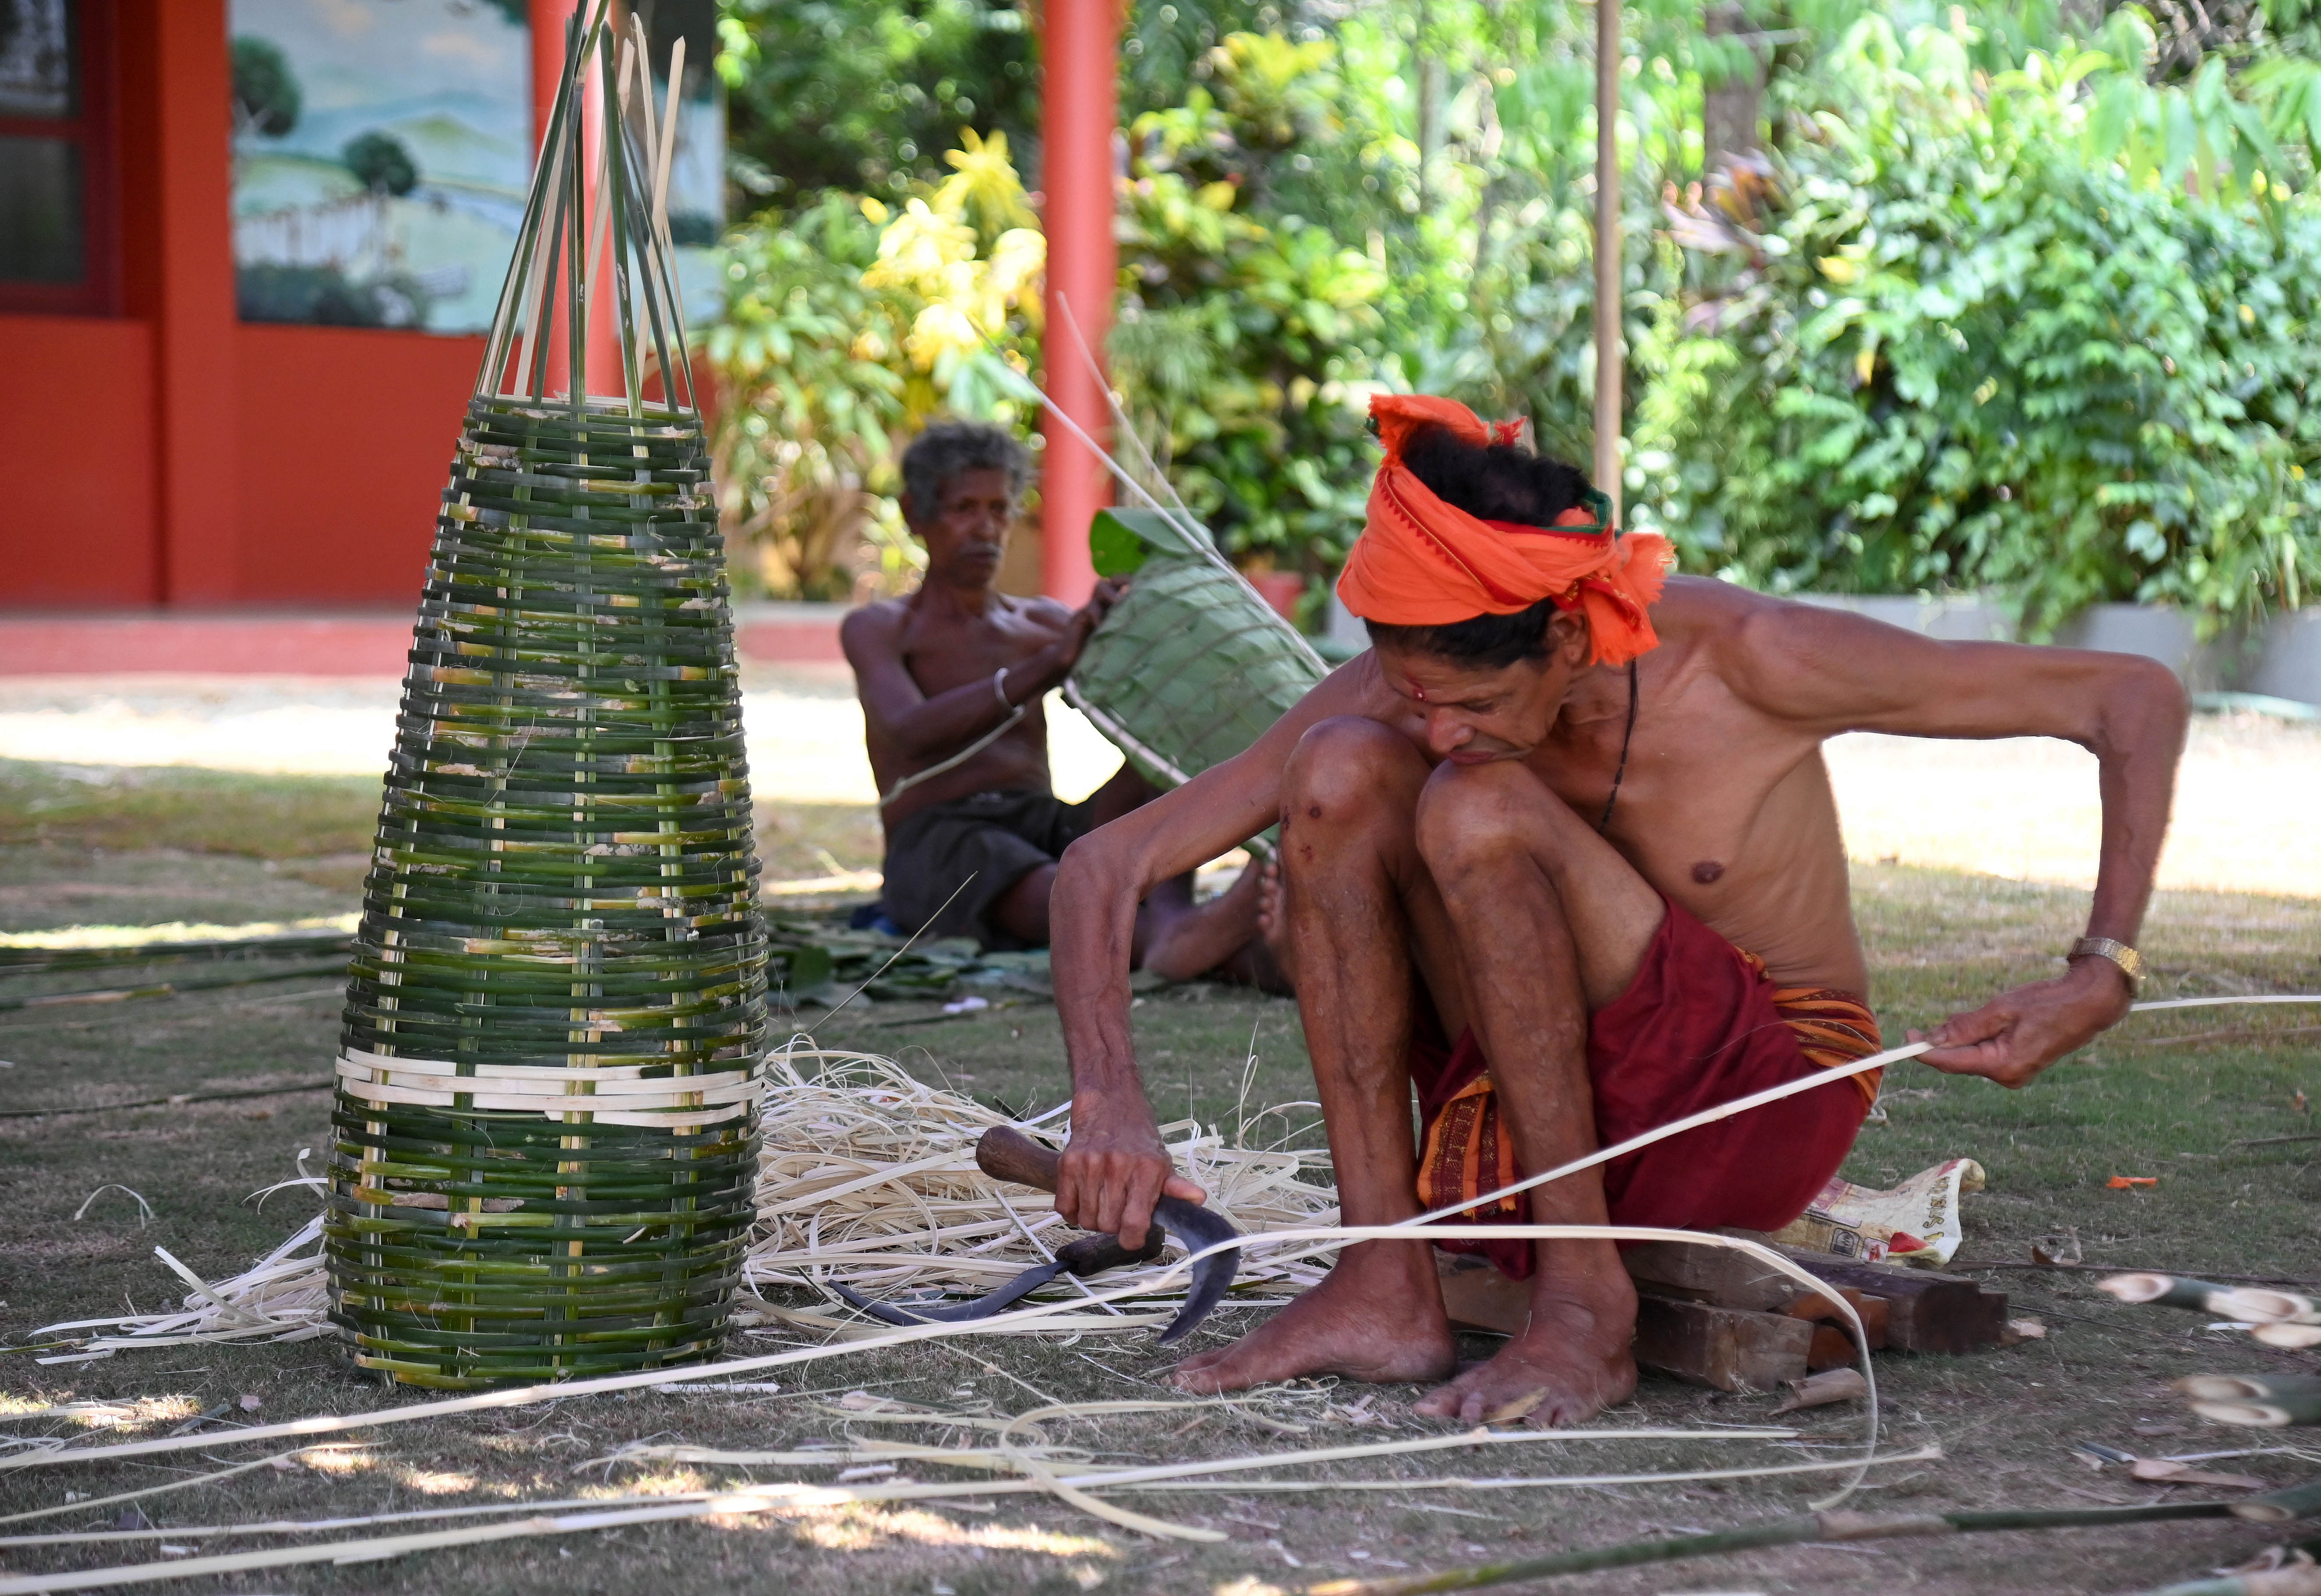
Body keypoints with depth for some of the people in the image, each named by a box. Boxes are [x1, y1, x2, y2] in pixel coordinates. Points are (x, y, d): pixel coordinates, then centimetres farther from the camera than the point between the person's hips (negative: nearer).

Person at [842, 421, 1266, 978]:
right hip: (936, 847, -5)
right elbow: (911, 733, -16)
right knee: (1066, 896, -40)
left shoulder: (1045, 623, 23)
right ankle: (1179, 948, -73)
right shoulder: (876, 629, 8)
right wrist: (1050, 666, -29)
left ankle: (1171, 922, -56)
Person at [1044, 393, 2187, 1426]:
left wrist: (2103, 976, -26)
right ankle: (1388, 1288, -19)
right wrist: (1108, 1100, -27)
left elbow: (2135, 698, -15)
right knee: (1338, 769, -20)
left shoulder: (1740, 659, -21)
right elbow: (1106, 863, -11)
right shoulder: (1413, 689, -13)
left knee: (1478, 813, -29)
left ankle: (1586, 1304, -21)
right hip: (1530, 1120, 4)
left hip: (1766, 1101, -4)